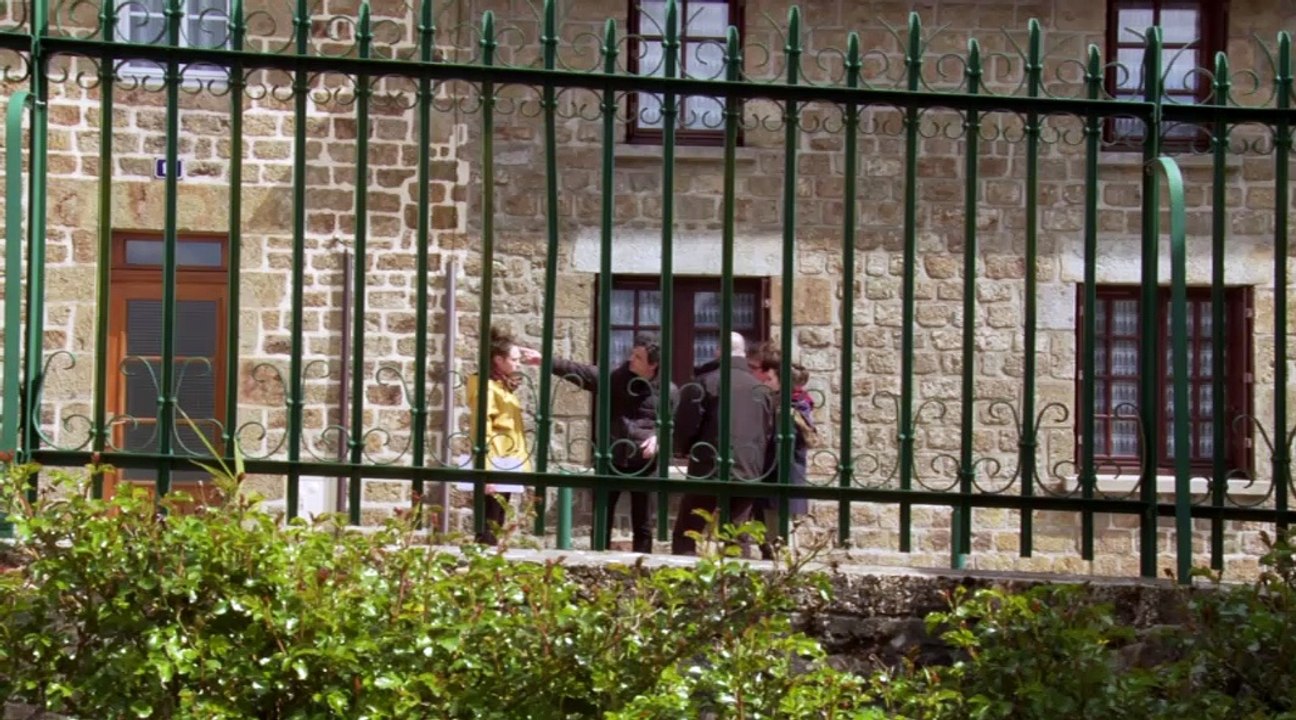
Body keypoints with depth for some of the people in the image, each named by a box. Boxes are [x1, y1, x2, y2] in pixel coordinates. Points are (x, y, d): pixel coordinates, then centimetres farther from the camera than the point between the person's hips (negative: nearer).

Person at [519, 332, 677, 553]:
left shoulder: (669, 391, 1)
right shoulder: (615, 378, 2)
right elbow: (579, 372, -5)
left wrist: (658, 437, -12)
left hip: (645, 464, -1)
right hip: (612, 461, 1)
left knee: (642, 526, 6)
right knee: (601, 523, 4)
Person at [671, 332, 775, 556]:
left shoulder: (705, 382, -3)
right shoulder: (762, 389, 12)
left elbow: (684, 426, -5)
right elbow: (768, 434, 16)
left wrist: (691, 449, 14)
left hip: (709, 472, -4)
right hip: (748, 475, 4)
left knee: (685, 537, 3)